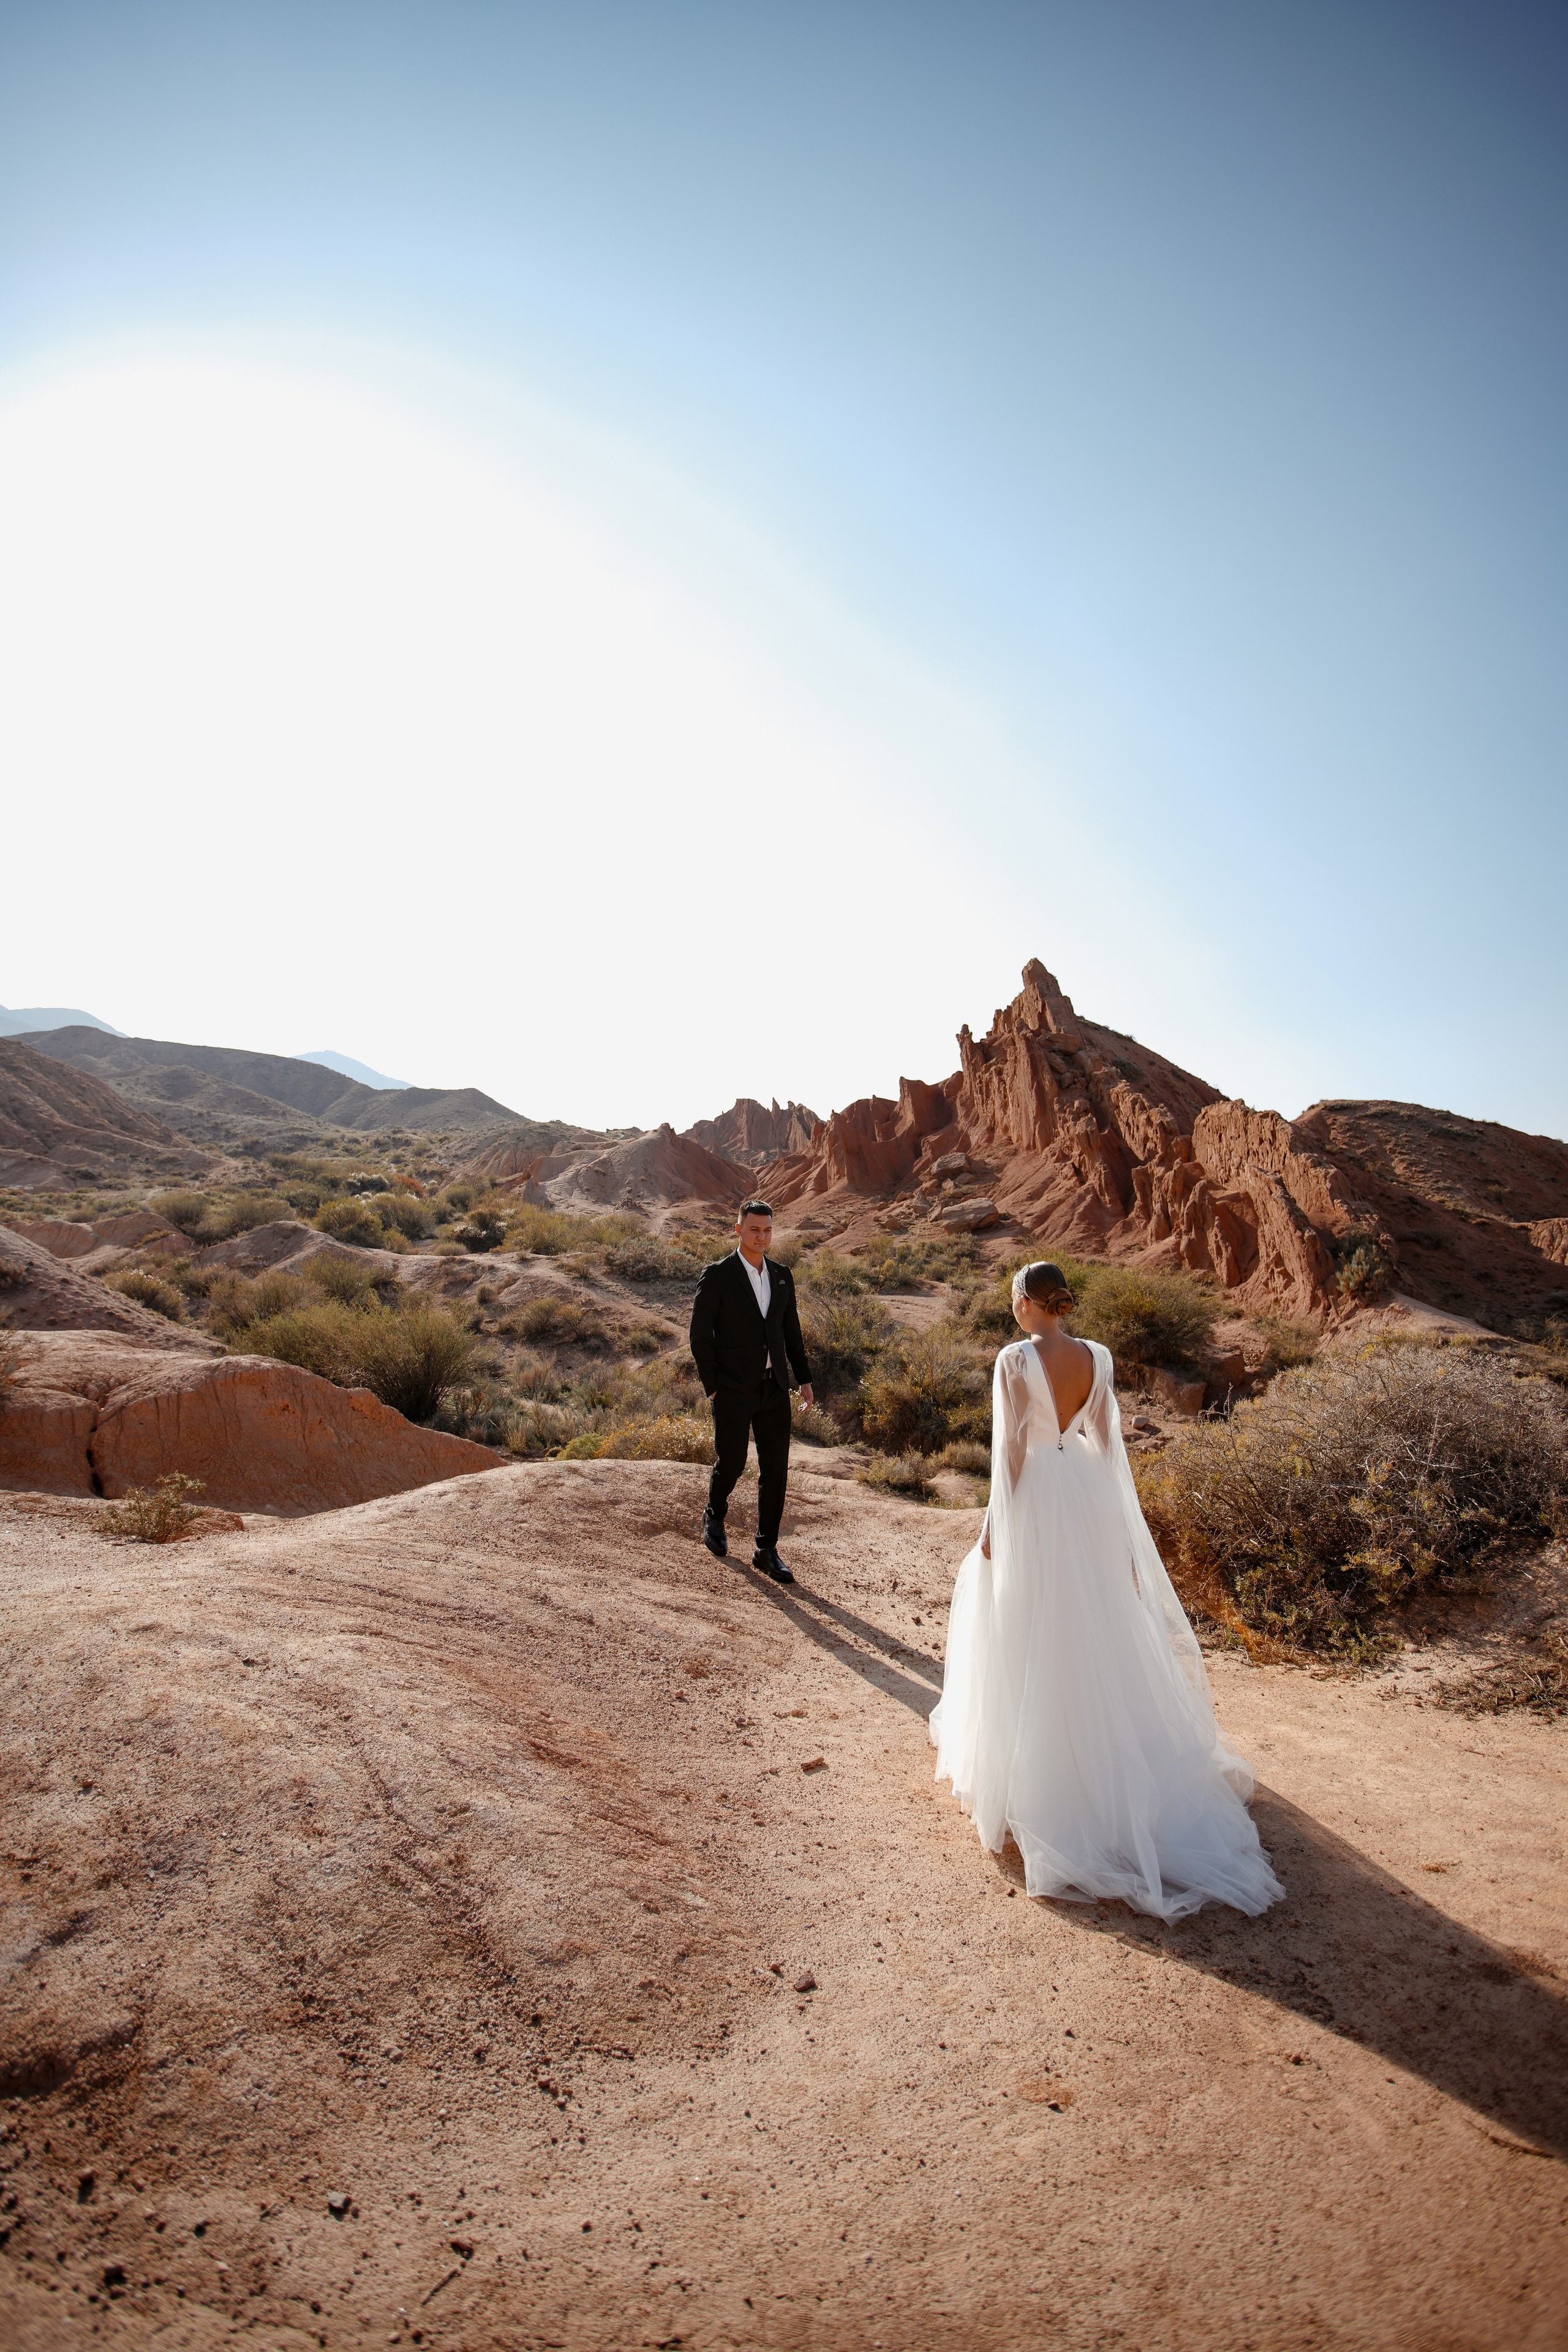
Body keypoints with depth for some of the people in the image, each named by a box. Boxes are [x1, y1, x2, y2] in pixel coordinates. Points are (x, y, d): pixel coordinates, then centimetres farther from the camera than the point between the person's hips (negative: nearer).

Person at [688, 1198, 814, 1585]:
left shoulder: (782, 1275, 7)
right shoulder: (717, 1275, -9)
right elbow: (700, 1334, -8)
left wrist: (804, 1378, 12)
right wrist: (712, 1387, -10)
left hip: (774, 1387, 4)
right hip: (733, 1390, -4)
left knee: (775, 1469, 4)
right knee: (732, 1463, 8)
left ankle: (767, 1550, 16)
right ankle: (714, 1517, 39)